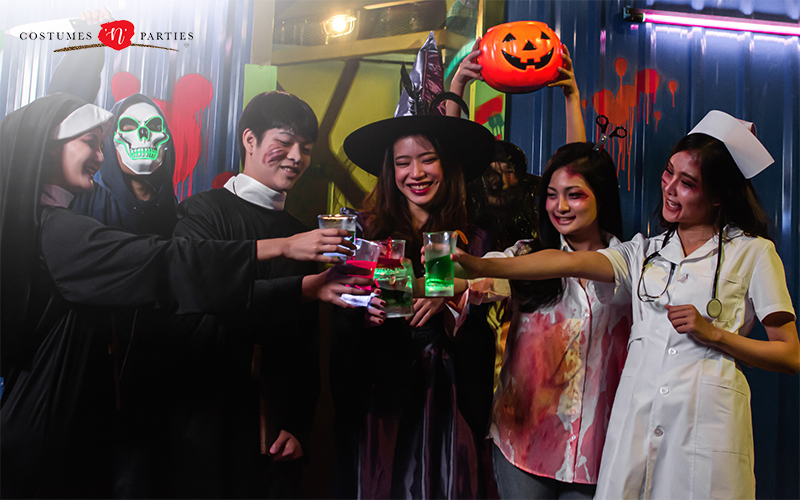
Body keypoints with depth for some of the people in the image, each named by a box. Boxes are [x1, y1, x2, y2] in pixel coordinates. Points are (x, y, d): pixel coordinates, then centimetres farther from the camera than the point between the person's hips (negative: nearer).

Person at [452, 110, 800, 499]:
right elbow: (570, 262, -4)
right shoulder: (644, 252, 13)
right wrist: (482, 266, -17)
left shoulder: (753, 252, 6)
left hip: (707, 424, -2)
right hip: (636, 419, 3)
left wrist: (714, 334, -10)